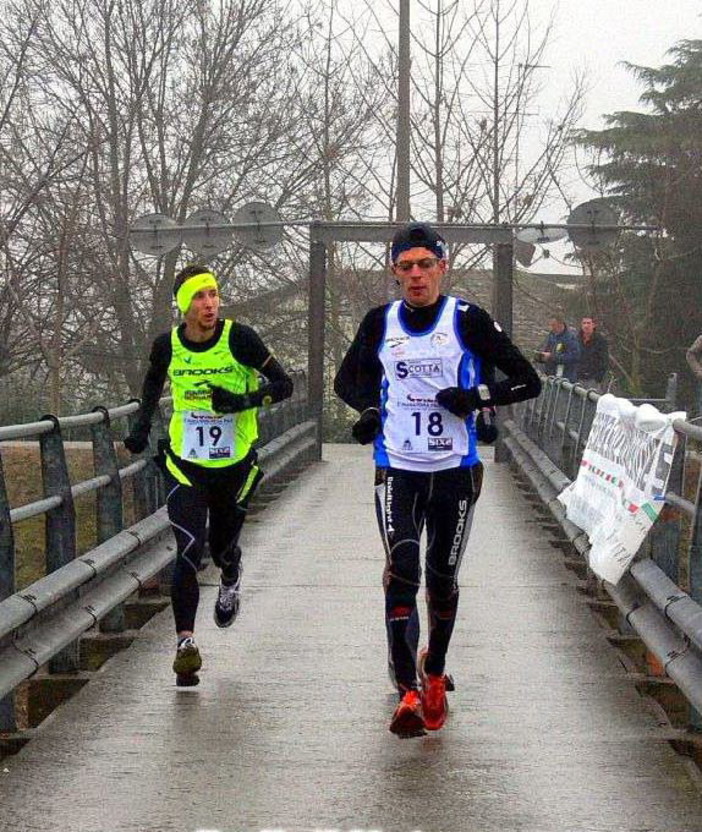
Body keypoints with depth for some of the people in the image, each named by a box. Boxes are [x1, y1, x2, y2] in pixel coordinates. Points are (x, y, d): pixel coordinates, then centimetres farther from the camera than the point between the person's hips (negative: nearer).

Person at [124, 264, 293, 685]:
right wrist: (142, 425, 13)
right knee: (189, 551, -14)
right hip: (185, 465, 0)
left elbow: (284, 384, -10)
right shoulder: (168, 346, -5)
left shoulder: (239, 339, -13)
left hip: (235, 465, 0)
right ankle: (186, 642, -11)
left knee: (222, 548, 15)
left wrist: (245, 400, -25)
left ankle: (231, 579, 53)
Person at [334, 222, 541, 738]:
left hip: (455, 472, 0)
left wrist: (476, 396, -18)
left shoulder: (468, 321, -4)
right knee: (402, 569, -15)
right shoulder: (380, 324, 4)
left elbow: (528, 381, -3)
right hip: (397, 470, 1)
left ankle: (434, 673, 34)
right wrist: (369, 409, -1)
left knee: (442, 579, 11)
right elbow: (349, 380, 20)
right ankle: (409, 692, -19)